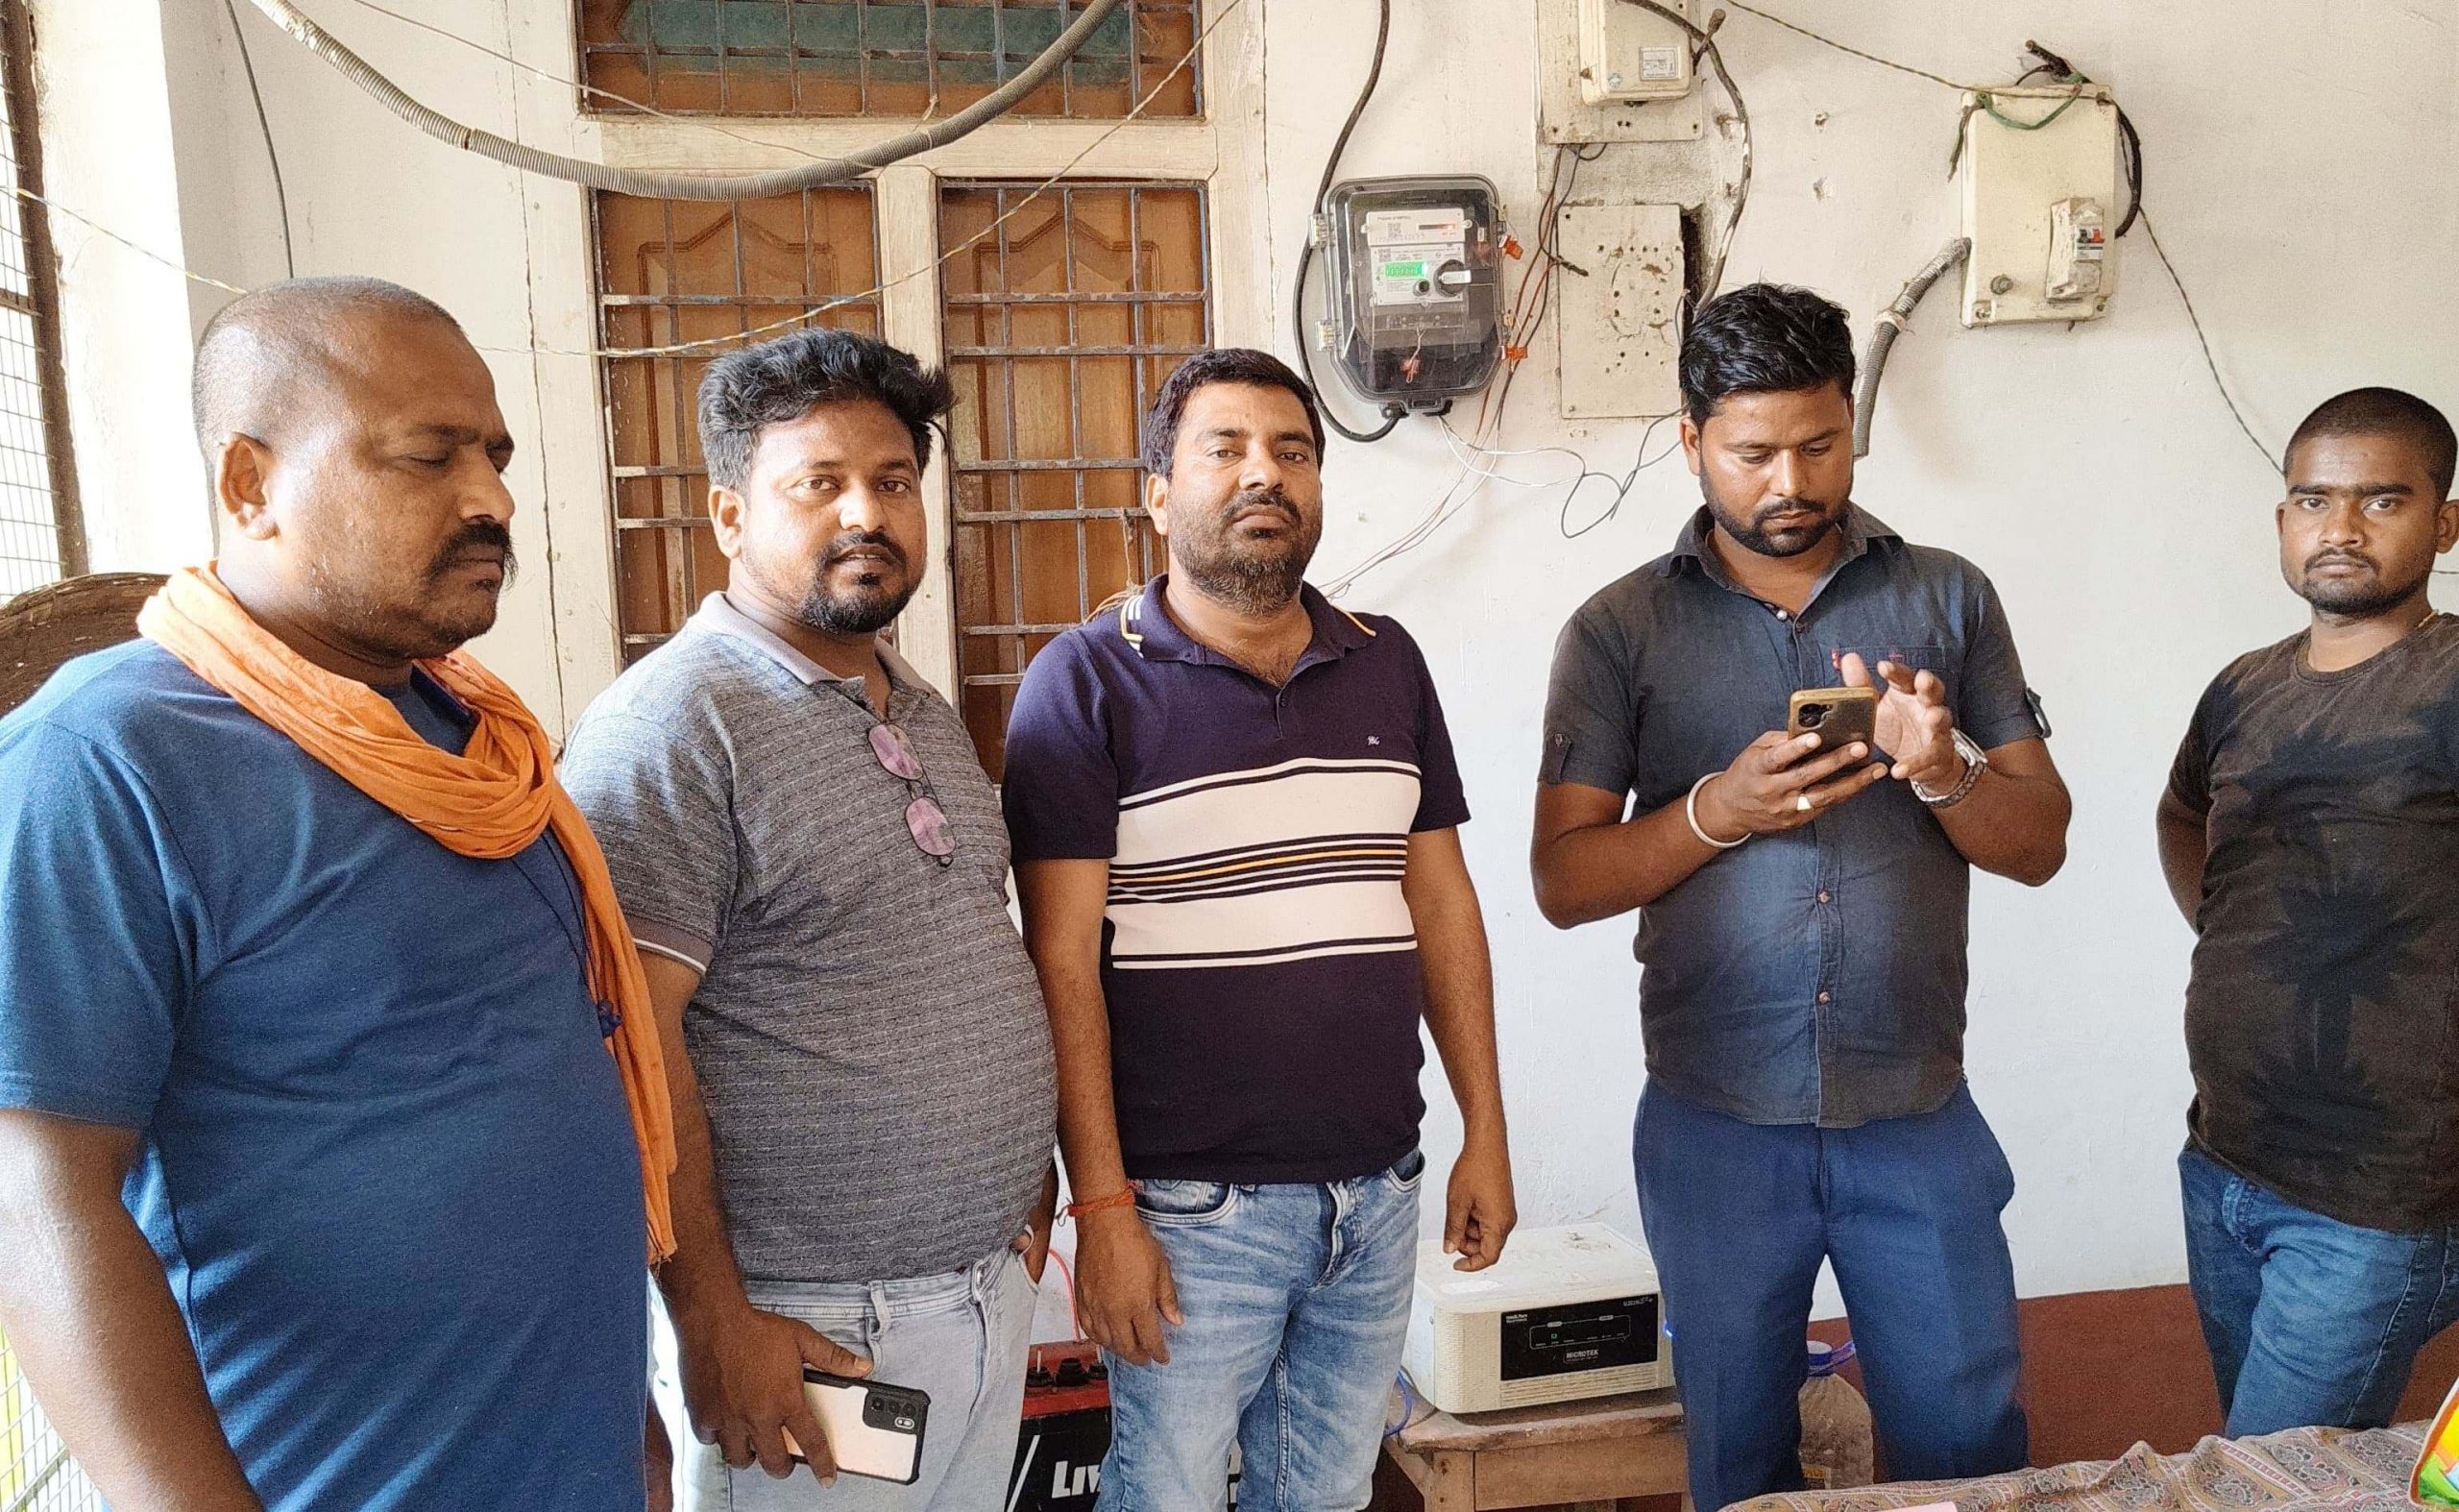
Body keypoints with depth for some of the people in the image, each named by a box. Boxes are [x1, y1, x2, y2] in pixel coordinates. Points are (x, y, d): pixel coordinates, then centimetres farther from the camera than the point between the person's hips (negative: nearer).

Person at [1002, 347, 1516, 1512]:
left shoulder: (1387, 664, 8)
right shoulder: (1088, 680, -7)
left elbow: (1441, 900, 12)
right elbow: (1063, 965, -10)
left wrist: (1484, 1132, 9)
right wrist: (1101, 1207, -13)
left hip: (1377, 1189, 5)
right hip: (1193, 1204, -4)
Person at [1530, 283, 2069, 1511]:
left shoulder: (1947, 598, 3)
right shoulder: (1619, 630, -1)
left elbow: (2039, 845, 1)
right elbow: (1562, 881, -5)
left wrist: (1944, 771, -19)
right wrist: (1719, 812, -21)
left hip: (1918, 1117, 1)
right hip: (1715, 1125, 0)